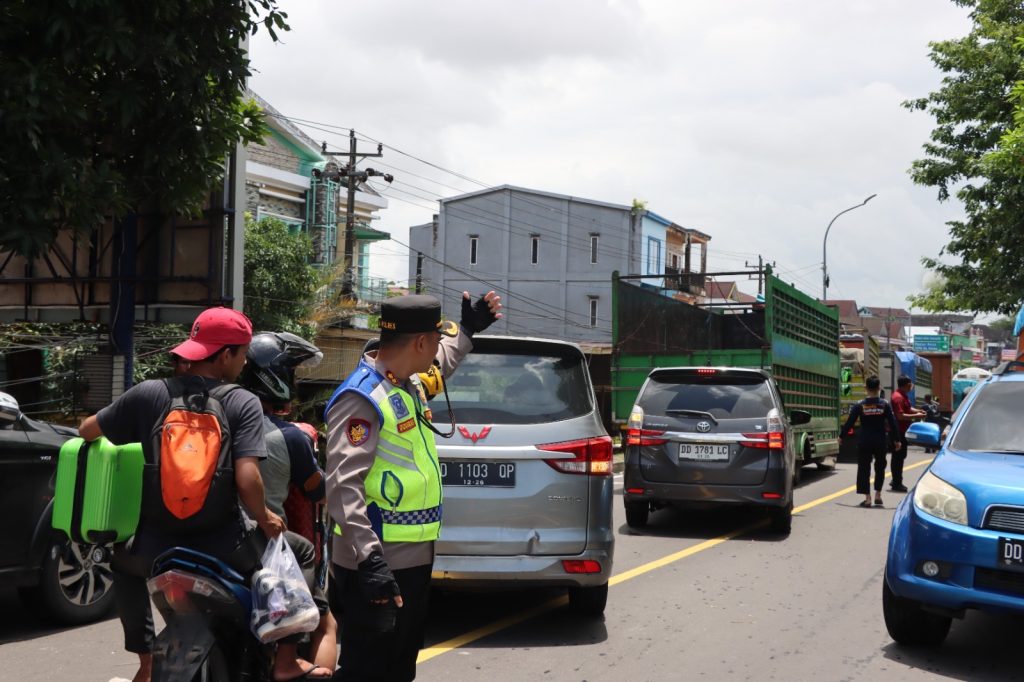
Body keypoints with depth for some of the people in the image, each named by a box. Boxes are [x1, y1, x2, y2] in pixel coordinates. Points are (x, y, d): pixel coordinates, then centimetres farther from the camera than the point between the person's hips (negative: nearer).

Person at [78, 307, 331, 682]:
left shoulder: (148, 393, -2)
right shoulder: (242, 403, -8)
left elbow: (87, 431, 9)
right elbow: (247, 479, -18)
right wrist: (265, 519, 0)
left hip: (157, 548, 2)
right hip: (223, 550, -2)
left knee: (124, 563, 38)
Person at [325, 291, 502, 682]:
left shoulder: (409, 384, 11)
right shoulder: (361, 398, -19)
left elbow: (440, 363, 39)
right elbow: (343, 485, -27)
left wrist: (467, 329, 39)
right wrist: (369, 561, -34)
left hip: (415, 560, 10)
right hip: (377, 568, -10)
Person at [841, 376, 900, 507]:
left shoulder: (859, 405, -6)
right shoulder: (884, 405, -4)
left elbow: (849, 423, -4)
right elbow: (892, 423, -3)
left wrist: (842, 436, 9)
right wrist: (896, 439, 6)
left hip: (864, 442, -2)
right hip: (880, 441, 2)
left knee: (864, 469, 5)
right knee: (880, 468, 20)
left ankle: (867, 498, -1)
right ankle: (878, 495, 18)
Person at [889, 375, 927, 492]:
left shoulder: (903, 395, 12)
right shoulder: (898, 397, -20)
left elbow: (908, 408, 24)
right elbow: (900, 416, -26)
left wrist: (917, 411, 6)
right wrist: (915, 416, -20)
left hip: (903, 431, 10)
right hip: (899, 431, -10)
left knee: (900, 456, 17)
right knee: (898, 456, -4)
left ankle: (896, 481, 27)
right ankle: (896, 483, 2)